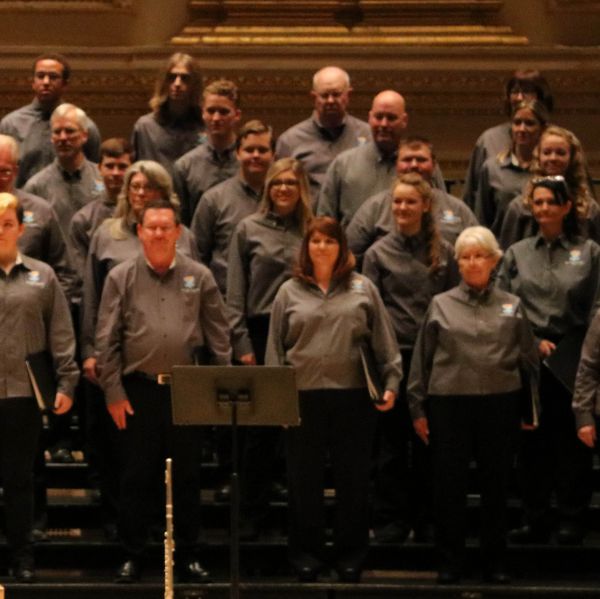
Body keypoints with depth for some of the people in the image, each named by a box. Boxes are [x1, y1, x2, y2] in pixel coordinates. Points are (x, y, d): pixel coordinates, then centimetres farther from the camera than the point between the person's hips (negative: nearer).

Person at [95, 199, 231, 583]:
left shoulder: (200, 277, 6)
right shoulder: (122, 278, 3)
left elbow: (219, 336, 6)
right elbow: (107, 339, 1)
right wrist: (113, 392, -4)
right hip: (139, 389, -1)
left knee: (186, 476, 6)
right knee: (137, 476, 3)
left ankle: (188, 557, 14)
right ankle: (132, 556, 12)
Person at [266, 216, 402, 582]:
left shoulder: (362, 289, 8)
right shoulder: (290, 292, 10)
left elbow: (385, 343, 7)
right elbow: (275, 347, 9)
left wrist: (391, 383, -3)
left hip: (353, 397, 0)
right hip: (303, 397, 0)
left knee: (354, 480, 4)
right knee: (305, 481, 4)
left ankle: (351, 557, 14)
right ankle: (307, 556, 14)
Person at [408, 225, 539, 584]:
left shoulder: (512, 306, 8)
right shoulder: (441, 305, 6)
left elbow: (530, 360, 10)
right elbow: (422, 360, 7)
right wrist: (418, 409, 3)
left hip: (500, 404, 1)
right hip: (449, 404, 0)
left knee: (496, 486, 6)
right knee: (449, 487, 2)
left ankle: (496, 563, 16)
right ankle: (450, 563, 12)